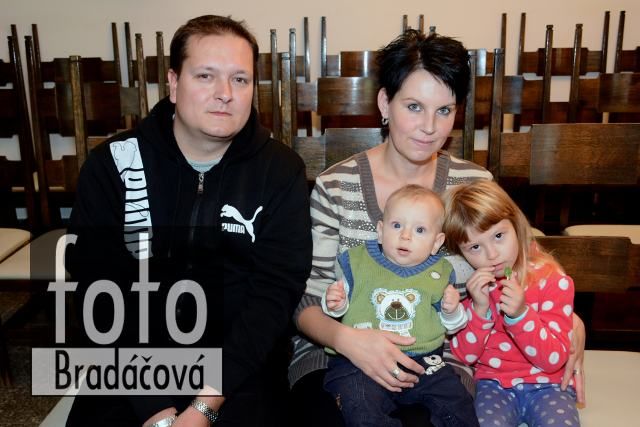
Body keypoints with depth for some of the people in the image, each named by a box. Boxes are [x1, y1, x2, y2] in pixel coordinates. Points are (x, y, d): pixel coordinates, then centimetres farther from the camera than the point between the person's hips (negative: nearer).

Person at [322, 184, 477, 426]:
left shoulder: (440, 273, 9)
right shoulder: (356, 261, 4)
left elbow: (451, 326, 20)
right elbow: (335, 307, 14)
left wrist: (451, 311, -1)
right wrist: (334, 305, -9)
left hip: (422, 361, 2)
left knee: (457, 402, -11)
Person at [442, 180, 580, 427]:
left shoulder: (552, 279, -10)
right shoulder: (465, 283, -5)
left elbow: (554, 360, -13)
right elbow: (465, 355, -6)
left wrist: (520, 314, -30)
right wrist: (479, 308, -22)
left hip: (546, 383, 0)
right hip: (494, 384, 0)